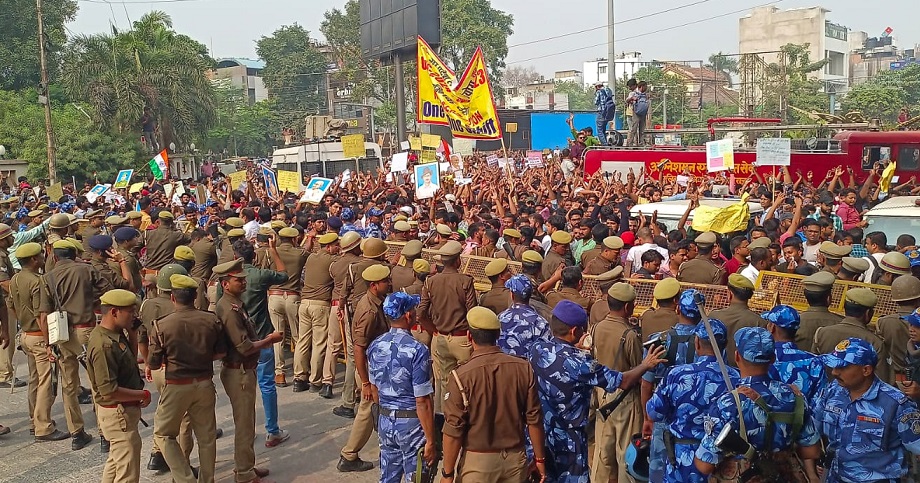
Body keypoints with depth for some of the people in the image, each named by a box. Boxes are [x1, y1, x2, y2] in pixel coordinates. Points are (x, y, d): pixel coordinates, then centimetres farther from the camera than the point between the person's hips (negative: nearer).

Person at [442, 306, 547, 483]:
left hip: (478, 461, -3)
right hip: (515, 458, 3)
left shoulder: (461, 376, -18)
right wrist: (540, 459, 9)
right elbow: (534, 419, -3)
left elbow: (453, 430, -15)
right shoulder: (523, 368, -8)